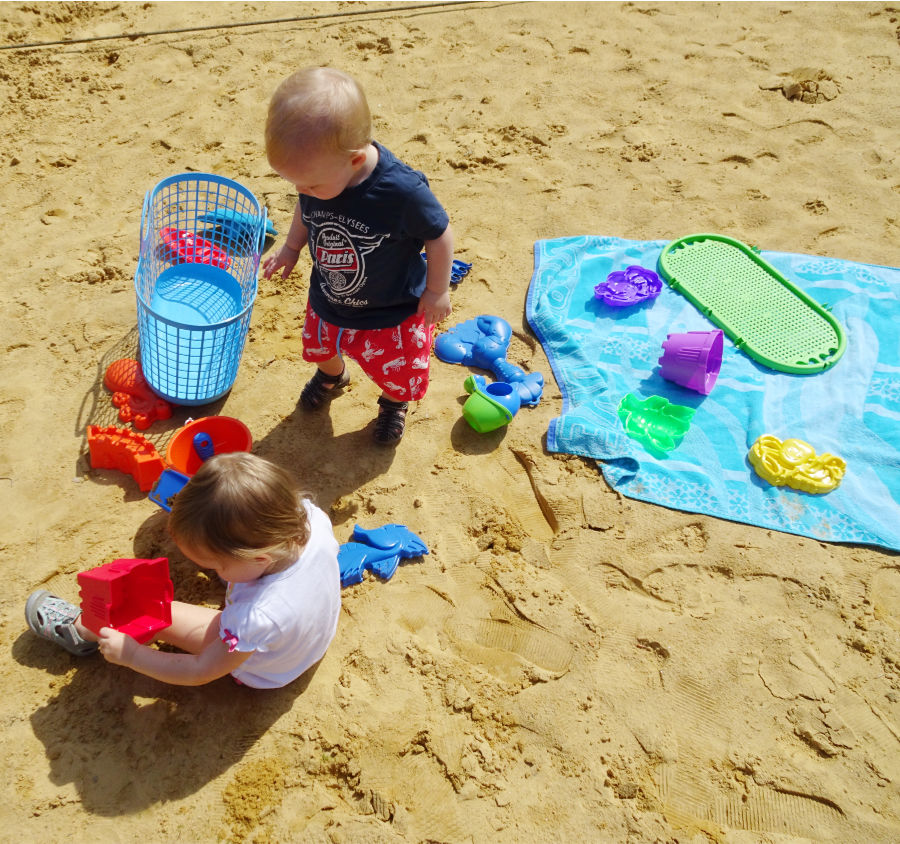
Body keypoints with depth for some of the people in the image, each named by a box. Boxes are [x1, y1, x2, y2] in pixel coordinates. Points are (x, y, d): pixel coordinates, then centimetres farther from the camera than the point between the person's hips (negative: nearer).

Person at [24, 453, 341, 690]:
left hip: (260, 672, -5)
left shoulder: (258, 618, -47)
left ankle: (81, 629, 28)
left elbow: (200, 672, -28)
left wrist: (128, 654, -19)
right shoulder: (311, 516, -34)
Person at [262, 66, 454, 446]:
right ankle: (332, 376, 67)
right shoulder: (316, 171, -24)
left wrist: (437, 291, -13)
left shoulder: (402, 190, -40)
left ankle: (394, 402, 56)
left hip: (393, 311, -4)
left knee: (396, 371, 20)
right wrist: (291, 247, 7)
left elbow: (439, 235, -22)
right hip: (327, 301, 5)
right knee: (320, 346, 31)